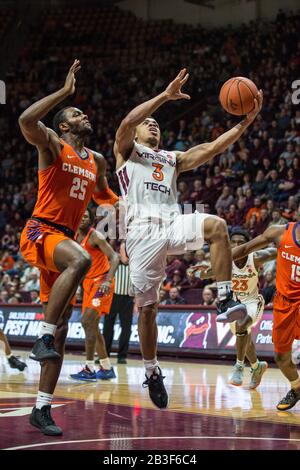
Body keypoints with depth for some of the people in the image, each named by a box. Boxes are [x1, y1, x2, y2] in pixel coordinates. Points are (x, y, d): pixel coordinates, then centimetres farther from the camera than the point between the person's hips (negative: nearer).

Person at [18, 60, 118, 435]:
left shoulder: (96, 161, 17)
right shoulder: (52, 145, -2)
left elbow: (102, 194, 37)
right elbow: (26, 120, -24)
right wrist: (65, 91, -21)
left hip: (65, 237, 7)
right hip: (40, 231, -7)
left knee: (61, 330, 3)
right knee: (80, 260, -40)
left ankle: (42, 409, 9)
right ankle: (43, 336, -31)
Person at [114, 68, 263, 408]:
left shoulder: (173, 159, 28)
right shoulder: (126, 149, 16)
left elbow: (213, 147, 16)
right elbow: (128, 121, -7)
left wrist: (246, 121, 4)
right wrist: (166, 96, -15)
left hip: (173, 224, 3)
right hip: (142, 230, -3)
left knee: (216, 226, -28)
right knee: (146, 306, -1)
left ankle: (225, 300, -27)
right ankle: (151, 371, 16)